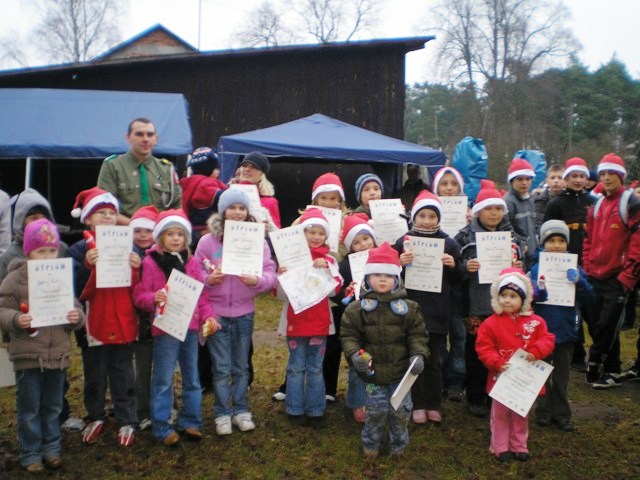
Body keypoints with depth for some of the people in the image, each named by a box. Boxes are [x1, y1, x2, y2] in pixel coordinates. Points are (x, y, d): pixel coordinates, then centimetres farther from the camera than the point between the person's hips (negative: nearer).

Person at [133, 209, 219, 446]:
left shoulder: (191, 263, 8)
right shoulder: (151, 262, -5)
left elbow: (200, 294, 12)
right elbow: (139, 296, -6)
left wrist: (208, 316, -2)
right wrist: (154, 298, -27)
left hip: (190, 328, 5)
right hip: (165, 329, -5)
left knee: (192, 378, 14)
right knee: (163, 381, 3)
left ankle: (190, 421, 28)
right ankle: (162, 428, 14)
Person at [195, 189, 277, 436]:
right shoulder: (207, 241, -6)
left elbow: (270, 273, -7)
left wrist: (257, 280, -27)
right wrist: (208, 279, -22)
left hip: (245, 313, 1)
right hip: (216, 313, -1)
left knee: (241, 366, 15)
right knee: (221, 367, 7)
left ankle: (241, 410, 30)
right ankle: (223, 413, 22)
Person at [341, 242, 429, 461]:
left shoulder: (408, 307, -4)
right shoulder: (357, 308, -6)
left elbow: (417, 334, -1)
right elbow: (348, 335, -3)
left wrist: (418, 354, -16)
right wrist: (353, 353, -20)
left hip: (400, 371, 1)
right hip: (372, 371, -1)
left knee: (401, 410, 13)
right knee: (375, 410, 8)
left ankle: (398, 443, 37)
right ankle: (371, 443, 33)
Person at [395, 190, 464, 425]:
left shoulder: (449, 244, 4)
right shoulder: (403, 242, 0)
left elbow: (459, 279, 9)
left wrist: (454, 265, -11)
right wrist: (400, 264, -19)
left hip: (437, 312, 1)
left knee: (433, 360, 10)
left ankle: (433, 405, 23)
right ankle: (418, 405, 20)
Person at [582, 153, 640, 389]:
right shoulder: (598, 205, 14)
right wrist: (587, 267, 8)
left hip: (618, 278, -7)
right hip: (596, 277, 7)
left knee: (606, 326, -4)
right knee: (596, 325, 10)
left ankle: (595, 365, 10)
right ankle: (611, 370, 24)